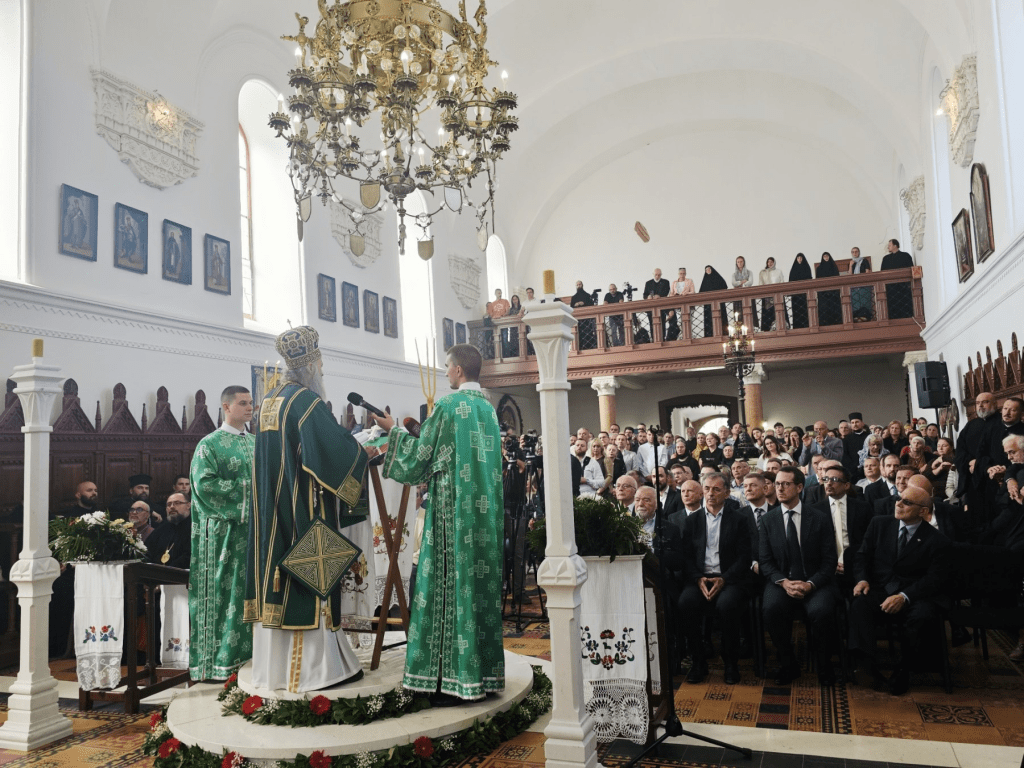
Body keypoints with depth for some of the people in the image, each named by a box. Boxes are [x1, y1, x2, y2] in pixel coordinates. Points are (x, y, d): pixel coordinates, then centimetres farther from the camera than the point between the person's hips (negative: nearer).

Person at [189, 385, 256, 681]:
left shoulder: (255, 443, 15)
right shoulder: (210, 444, -5)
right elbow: (204, 484, -15)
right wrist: (244, 486, -13)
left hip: (253, 527, 6)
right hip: (223, 531, -6)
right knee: (222, 592, -3)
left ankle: (245, 651, 16)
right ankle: (216, 660, 5)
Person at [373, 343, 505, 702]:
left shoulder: (447, 405, -10)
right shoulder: (488, 408, 12)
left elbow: (421, 458, -6)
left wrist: (393, 430, 8)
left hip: (454, 510, -7)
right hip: (486, 511, 7)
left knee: (454, 584, -2)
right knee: (482, 581, 11)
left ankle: (457, 677, 4)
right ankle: (485, 670, 19)